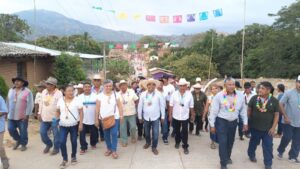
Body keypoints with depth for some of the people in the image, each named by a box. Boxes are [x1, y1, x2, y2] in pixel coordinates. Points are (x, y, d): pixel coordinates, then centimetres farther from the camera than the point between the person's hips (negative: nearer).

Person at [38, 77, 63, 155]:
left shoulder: (58, 93, -15)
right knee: (42, 132, 11)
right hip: (44, 117, 6)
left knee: (56, 134, 5)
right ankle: (48, 144, 36)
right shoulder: (44, 92, 5)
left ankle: (56, 148, 23)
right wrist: (39, 113, 13)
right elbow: (41, 103, 13)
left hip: (55, 118, -6)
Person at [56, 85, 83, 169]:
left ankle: (73, 157, 31)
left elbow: (81, 112, -8)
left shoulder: (77, 100, -9)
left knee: (73, 141, 9)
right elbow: (58, 111, 14)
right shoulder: (60, 100, 0)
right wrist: (56, 119, -3)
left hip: (74, 125, -2)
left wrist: (80, 124, -12)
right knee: (62, 142, -3)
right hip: (63, 125, 2)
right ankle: (64, 159, 13)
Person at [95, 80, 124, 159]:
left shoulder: (116, 94, 0)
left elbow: (120, 106, 2)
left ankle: (114, 150, 5)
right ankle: (109, 148, 27)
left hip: (114, 117, -1)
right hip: (104, 118, 2)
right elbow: (97, 108, 2)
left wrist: (121, 116, -1)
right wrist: (96, 119, 2)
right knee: (106, 134, 11)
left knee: (114, 134, -6)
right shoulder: (100, 96, 0)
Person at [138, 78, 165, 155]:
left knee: (155, 133, 1)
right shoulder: (143, 94, -7)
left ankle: (154, 147, 21)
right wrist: (140, 117, 3)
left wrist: (162, 116, -2)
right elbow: (140, 106, -1)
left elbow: (162, 106, -5)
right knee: (146, 132, 19)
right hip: (146, 117, 2)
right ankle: (148, 142, 45)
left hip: (155, 117, -2)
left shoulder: (159, 94, -11)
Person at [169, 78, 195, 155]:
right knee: (176, 130, 18)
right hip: (175, 116, 1)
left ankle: (185, 146, 20)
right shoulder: (174, 94, -10)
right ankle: (177, 142, 41)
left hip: (185, 117, -1)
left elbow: (191, 106, 0)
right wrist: (170, 115, -3)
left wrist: (192, 115, 7)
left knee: (185, 132, 5)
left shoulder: (189, 95, -9)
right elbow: (171, 105, -5)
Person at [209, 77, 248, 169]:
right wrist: (212, 125, -7)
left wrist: (245, 123, 6)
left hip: (233, 122, 4)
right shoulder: (219, 96, -15)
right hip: (221, 121, -4)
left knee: (230, 141, 19)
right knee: (223, 142, -5)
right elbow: (213, 111, -10)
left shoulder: (240, 95, -5)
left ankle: (227, 157, 43)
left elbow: (243, 110, 6)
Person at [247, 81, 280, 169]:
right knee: (253, 143, 19)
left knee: (268, 147, 6)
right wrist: (248, 122, 1)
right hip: (255, 127, 1)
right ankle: (251, 155, 44)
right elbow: (249, 110, 2)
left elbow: (276, 114, -3)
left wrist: (273, 127, -8)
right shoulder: (254, 98, -8)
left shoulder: (274, 101, -8)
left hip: (268, 129, 0)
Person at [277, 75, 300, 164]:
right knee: (287, 137, -3)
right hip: (289, 121, -4)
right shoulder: (289, 93, -9)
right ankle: (280, 151, 22)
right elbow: (281, 104, -8)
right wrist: (285, 117, -13)